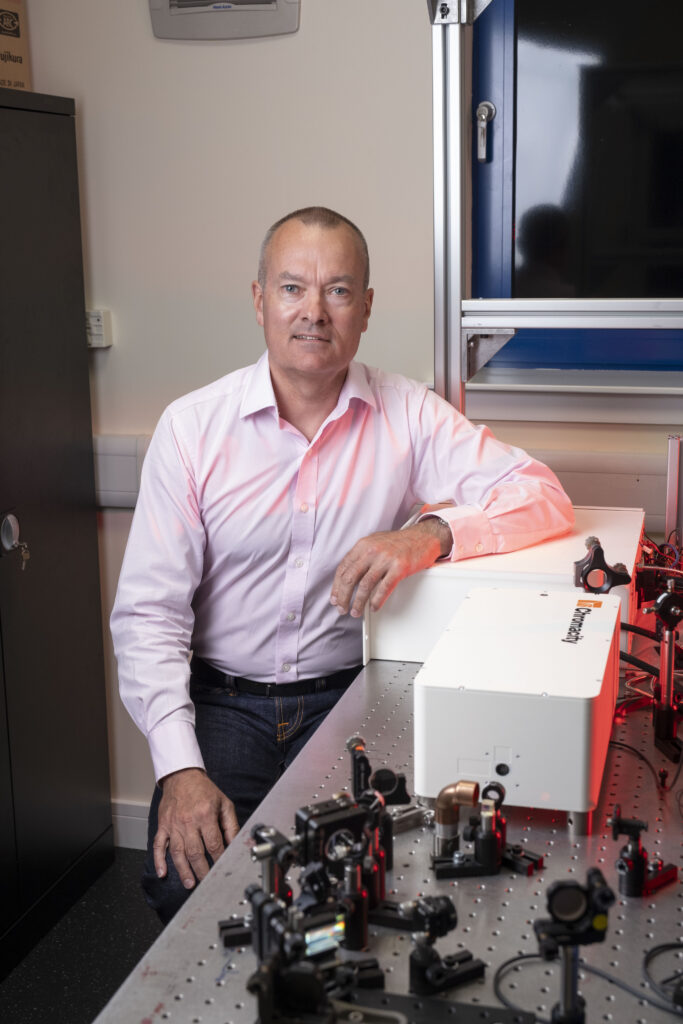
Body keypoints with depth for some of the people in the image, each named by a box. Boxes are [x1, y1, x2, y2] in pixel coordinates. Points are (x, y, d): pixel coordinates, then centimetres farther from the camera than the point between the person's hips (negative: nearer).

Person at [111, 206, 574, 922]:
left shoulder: (407, 415, -2)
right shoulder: (191, 426, -5)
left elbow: (543, 496, -10)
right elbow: (149, 611, -6)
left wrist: (431, 533, -30)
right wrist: (180, 769, -19)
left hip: (350, 699, 1)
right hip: (224, 702, 0)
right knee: (186, 881, -20)